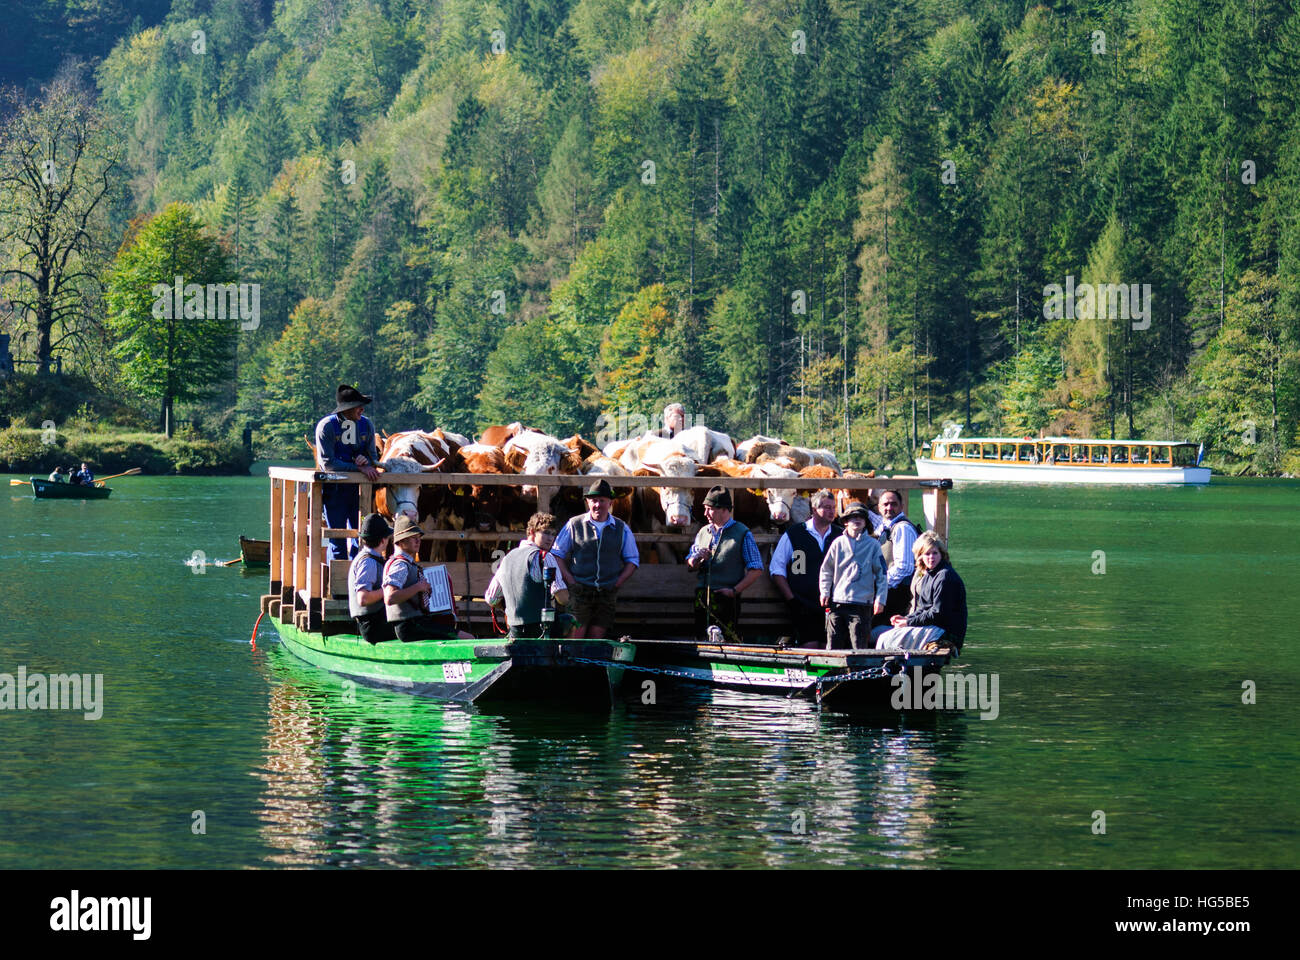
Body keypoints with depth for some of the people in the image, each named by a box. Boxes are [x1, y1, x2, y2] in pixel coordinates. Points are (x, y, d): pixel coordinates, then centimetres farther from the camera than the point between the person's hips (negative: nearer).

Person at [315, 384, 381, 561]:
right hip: (334, 488, -4)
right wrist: (359, 468, -20)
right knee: (338, 539, -3)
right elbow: (327, 463, -14)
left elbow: (374, 457, 12)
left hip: (359, 487, 4)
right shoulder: (326, 426, -10)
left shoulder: (367, 425, 5)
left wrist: (366, 460, -13)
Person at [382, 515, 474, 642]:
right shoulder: (399, 565, -12)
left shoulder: (409, 564, 21)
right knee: (468, 639, -16)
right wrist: (418, 587, -21)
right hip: (410, 626, -11)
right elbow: (389, 598, -27)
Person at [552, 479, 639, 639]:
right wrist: (571, 581, -5)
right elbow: (557, 554, 7)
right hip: (580, 592, -2)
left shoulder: (621, 529, 10)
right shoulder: (574, 525, 5)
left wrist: (617, 582, 1)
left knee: (595, 642, -1)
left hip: (607, 594, 2)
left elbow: (632, 560, 15)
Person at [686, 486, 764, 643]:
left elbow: (756, 570, -5)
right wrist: (698, 560, -2)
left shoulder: (742, 534, 0)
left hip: (726, 599, -5)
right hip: (702, 599, 5)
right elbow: (690, 564, 22)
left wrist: (735, 590, -13)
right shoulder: (703, 532, 16)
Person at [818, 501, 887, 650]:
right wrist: (824, 591, 5)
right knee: (833, 647, 4)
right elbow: (826, 569, 15)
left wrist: (880, 599, -3)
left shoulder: (873, 545, 5)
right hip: (837, 603, 2)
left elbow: (882, 574, 4)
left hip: (862, 603, -2)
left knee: (859, 647, -6)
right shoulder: (838, 543, 9)